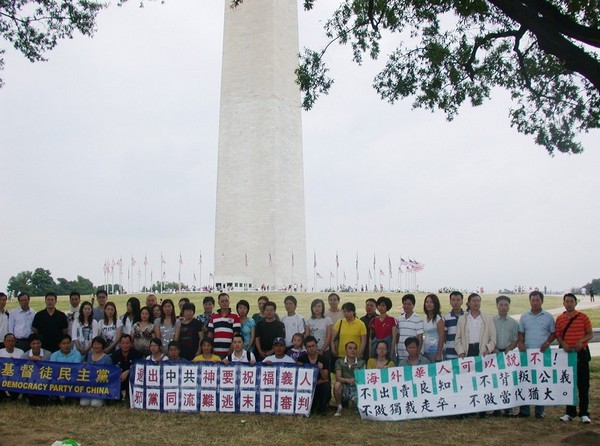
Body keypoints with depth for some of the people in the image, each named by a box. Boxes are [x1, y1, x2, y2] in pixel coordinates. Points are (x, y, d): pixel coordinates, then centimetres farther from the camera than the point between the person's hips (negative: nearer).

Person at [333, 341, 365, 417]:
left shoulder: (361, 362, 2)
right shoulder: (339, 362, -1)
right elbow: (338, 378, -13)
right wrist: (347, 380, -34)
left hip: (356, 388, 1)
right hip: (344, 389, -1)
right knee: (337, 384, -33)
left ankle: (354, 401, 13)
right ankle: (339, 408, -9)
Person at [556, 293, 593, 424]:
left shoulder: (583, 317, -1)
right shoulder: (559, 319, 5)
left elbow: (590, 334, 0)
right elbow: (558, 335, 7)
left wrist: (581, 340, -18)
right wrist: (563, 343, -13)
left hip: (581, 353, -2)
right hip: (566, 353, 2)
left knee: (583, 384, 0)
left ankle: (584, 413, 9)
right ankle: (570, 412, 17)